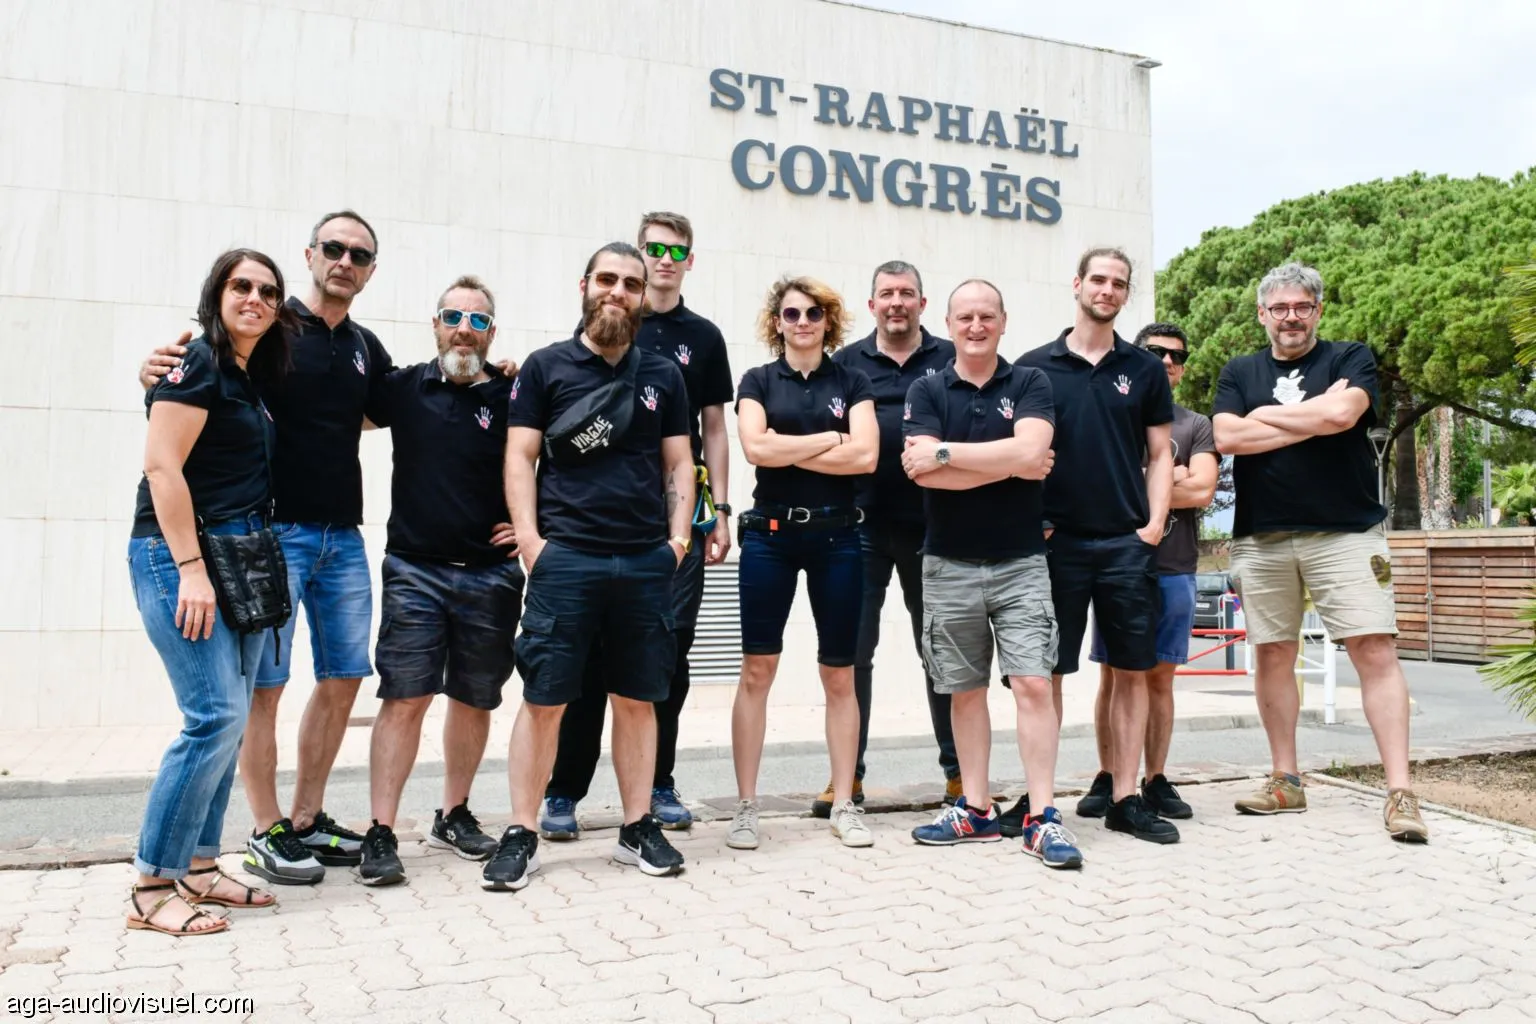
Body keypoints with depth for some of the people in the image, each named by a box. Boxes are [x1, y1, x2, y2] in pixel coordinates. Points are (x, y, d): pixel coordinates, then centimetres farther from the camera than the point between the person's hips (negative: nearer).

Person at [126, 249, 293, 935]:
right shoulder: (198, 363, -8)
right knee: (216, 715, -12)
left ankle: (198, 867, 19)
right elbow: (162, 466, -16)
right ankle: (153, 888, -1)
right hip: (180, 552, -9)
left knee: (231, 718, 9)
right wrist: (190, 570, -20)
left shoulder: (251, 379, 17)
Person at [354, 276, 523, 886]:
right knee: (404, 697, -5)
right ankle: (381, 834, 3)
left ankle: (454, 817, 27)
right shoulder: (403, 389, 4)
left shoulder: (513, 398, 1)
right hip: (415, 570, 0)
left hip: (490, 575, 1)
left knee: (474, 699, 10)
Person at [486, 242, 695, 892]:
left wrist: (678, 534, 2)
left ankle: (638, 827, 21)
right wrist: (529, 537, -9)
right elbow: (520, 457, 1)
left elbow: (678, 463, 14)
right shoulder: (546, 367, 6)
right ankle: (521, 835, 10)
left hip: (647, 561, 3)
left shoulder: (663, 376, 14)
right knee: (543, 699, -1)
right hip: (566, 558, -2)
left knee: (637, 699, 9)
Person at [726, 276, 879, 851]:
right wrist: (831, 438, -6)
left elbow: (865, 456, -7)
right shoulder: (758, 382, 7)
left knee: (839, 675, 7)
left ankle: (844, 803, 18)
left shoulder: (851, 382, 8)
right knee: (756, 671, 0)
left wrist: (787, 450, -9)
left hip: (836, 537, 1)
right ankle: (746, 806, 9)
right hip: (771, 535, -1)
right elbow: (756, 448, -11)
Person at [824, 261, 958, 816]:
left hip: (932, 526, 0)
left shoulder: (951, 361, 7)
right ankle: (847, 774, 15)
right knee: (852, 651, 4)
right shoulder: (846, 364, 8)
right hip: (862, 526, 0)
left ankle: (957, 769, 23)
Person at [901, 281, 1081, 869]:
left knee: (1033, 684, -7)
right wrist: (1010, 465, -12)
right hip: (949, 565, 1)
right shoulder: (927, 391, 4)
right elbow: (921, 473, -11)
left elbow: (1030, 450, -16)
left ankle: (1042, 817, 0)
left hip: (1020, 562, -1)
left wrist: (945, 452, -14)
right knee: (965, 689, 8)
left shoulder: (1029, 384, 4)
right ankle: (976, 809, 19)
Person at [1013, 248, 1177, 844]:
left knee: (1132, 671, 4)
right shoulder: (1035, 367, 5)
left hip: (1127, 542, 2)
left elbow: (1159, 453, 11)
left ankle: (1125, 799, 13)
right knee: (1047, 671, 2)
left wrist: (1154, 522, -1)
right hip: (1055, 541, -2)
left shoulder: (1144, 370, 10)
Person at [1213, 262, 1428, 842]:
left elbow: (1343, 413, -15)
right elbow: (1227, 437, -5)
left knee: (1375, 651, -9)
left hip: (1345, 533, -2)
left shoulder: (1350, 359, 7)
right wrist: (1315, 418, -6)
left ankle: (1399, 792, -5)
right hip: (1262, 540, 3)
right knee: (1273, 657, 7)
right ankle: (1286, 781, 18)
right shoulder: (1240, 373, 13)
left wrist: (1269, 415, -3)